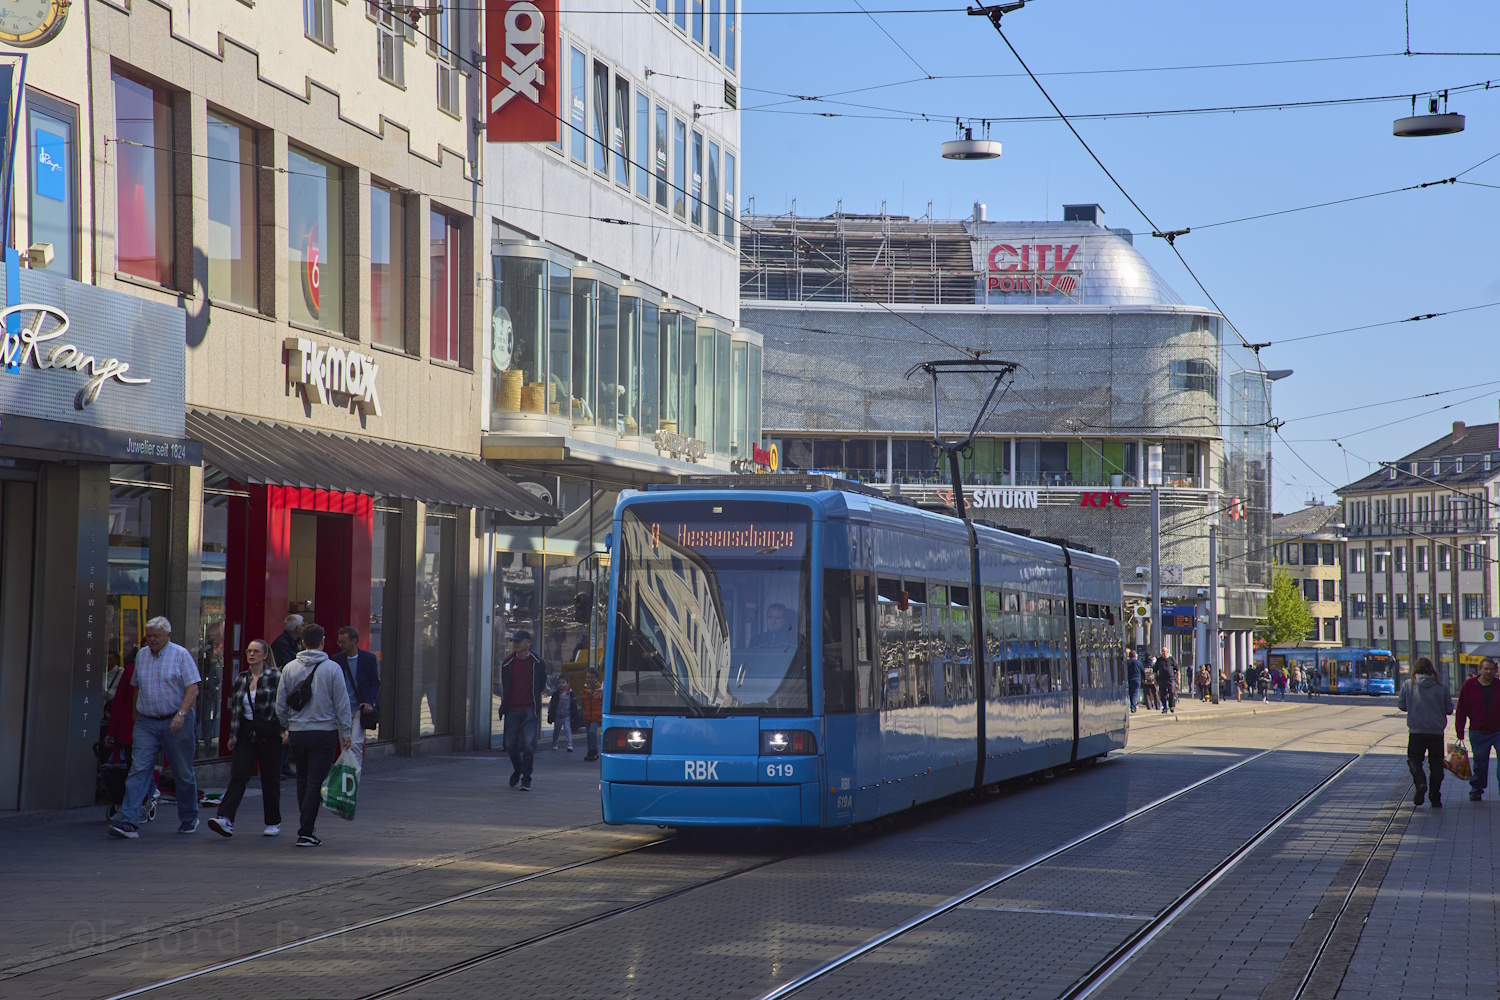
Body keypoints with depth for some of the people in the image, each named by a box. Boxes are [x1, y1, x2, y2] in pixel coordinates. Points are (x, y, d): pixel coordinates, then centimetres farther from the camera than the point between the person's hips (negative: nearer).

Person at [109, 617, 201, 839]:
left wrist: (181, 714, -23)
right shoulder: (141, 656, 10)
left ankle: (188, 819, 26)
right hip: (146, 723, 3)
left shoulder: (181, 655, -4)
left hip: (176, 722, -3)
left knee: (183, 774, 8)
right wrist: (136, 717, 16)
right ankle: (129, 823, -18)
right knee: (138, 771, -10)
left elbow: (193, 688, -10)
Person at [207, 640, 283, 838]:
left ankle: (273, 823, 19)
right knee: (238, 775, -8)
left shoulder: (276, 677, -5)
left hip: (269, 734, -4)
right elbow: (235, 708, 15)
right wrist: (233, 736, 13)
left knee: (270, 780, 5)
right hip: (246, 733, 4)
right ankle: (226, 820, -19)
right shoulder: (241, 678, 10)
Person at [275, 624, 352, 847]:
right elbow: (342, 704, -6)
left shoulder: (290, 668, 2)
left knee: (303, 781, 16)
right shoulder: (332, 669, -6)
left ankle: (307, 828, 20)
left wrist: (286, 728, 20)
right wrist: (346, 733, 2)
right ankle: (306, 832, -7)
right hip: (324, 734, -3)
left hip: (297, 734, 3)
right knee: (316, 782, -2)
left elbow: (280, 705, 6)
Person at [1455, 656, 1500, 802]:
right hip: (1478, 733, 0)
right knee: (1479, 763, 9)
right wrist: (1460, 732, -2)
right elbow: (1461, 711, 1)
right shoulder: (1469, 686, -1)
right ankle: (1476, 790, 24)